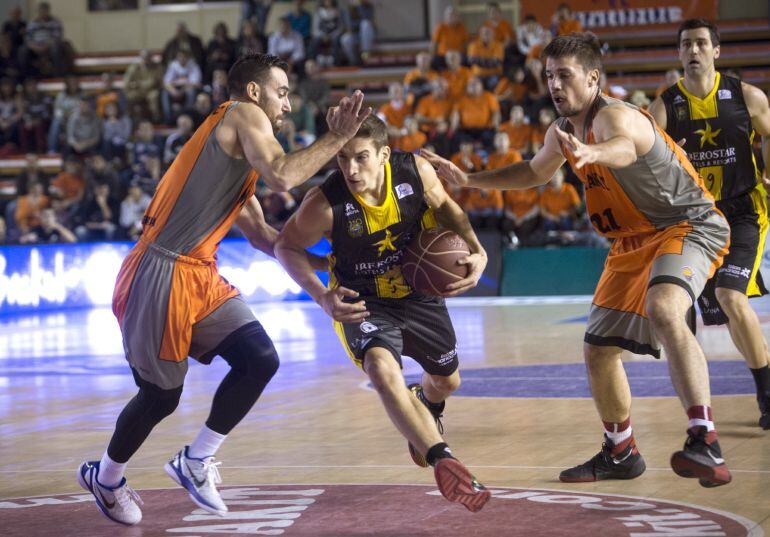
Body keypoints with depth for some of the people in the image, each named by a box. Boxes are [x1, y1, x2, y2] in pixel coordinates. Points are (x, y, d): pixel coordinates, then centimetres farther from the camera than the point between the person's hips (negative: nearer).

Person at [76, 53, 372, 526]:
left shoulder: (240, 148, 21)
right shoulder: (243, 114, -7)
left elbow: (262, 235, 27)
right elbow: (282, 176, -24)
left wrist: (327, 261, 24)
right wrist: (337, 138, -16)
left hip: (202, 275, 9)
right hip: (161, 274, -9)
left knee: (260, 360, -5)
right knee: (161, 395, 4)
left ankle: (196, 463, 10)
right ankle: (105, 477, 30)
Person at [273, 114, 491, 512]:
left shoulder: (416, 171, -23)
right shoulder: (325, 203, -30)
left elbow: (442, 205, 0)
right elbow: (286, 246, -12)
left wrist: (476, 251, -14)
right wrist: (323, 297, -25)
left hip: (420, 294, 4)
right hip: (362, 304, -4)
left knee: (447, 381, 23)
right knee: (382, 370, -35)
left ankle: (425, 406, 60)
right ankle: (442, 458, -39)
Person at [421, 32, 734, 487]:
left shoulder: (614, 116, -22)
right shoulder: (564, 131, 6)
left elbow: (624, 147, -49)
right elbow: (535, 172, 28)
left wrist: (592, 153, -72)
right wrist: (468, 179, 22)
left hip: (689, 225, -10)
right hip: (634, 242, 10)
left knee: (663, 310, -37)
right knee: (598, 348, 12)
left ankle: (705, 445, -43)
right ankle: (621, 454, 33)